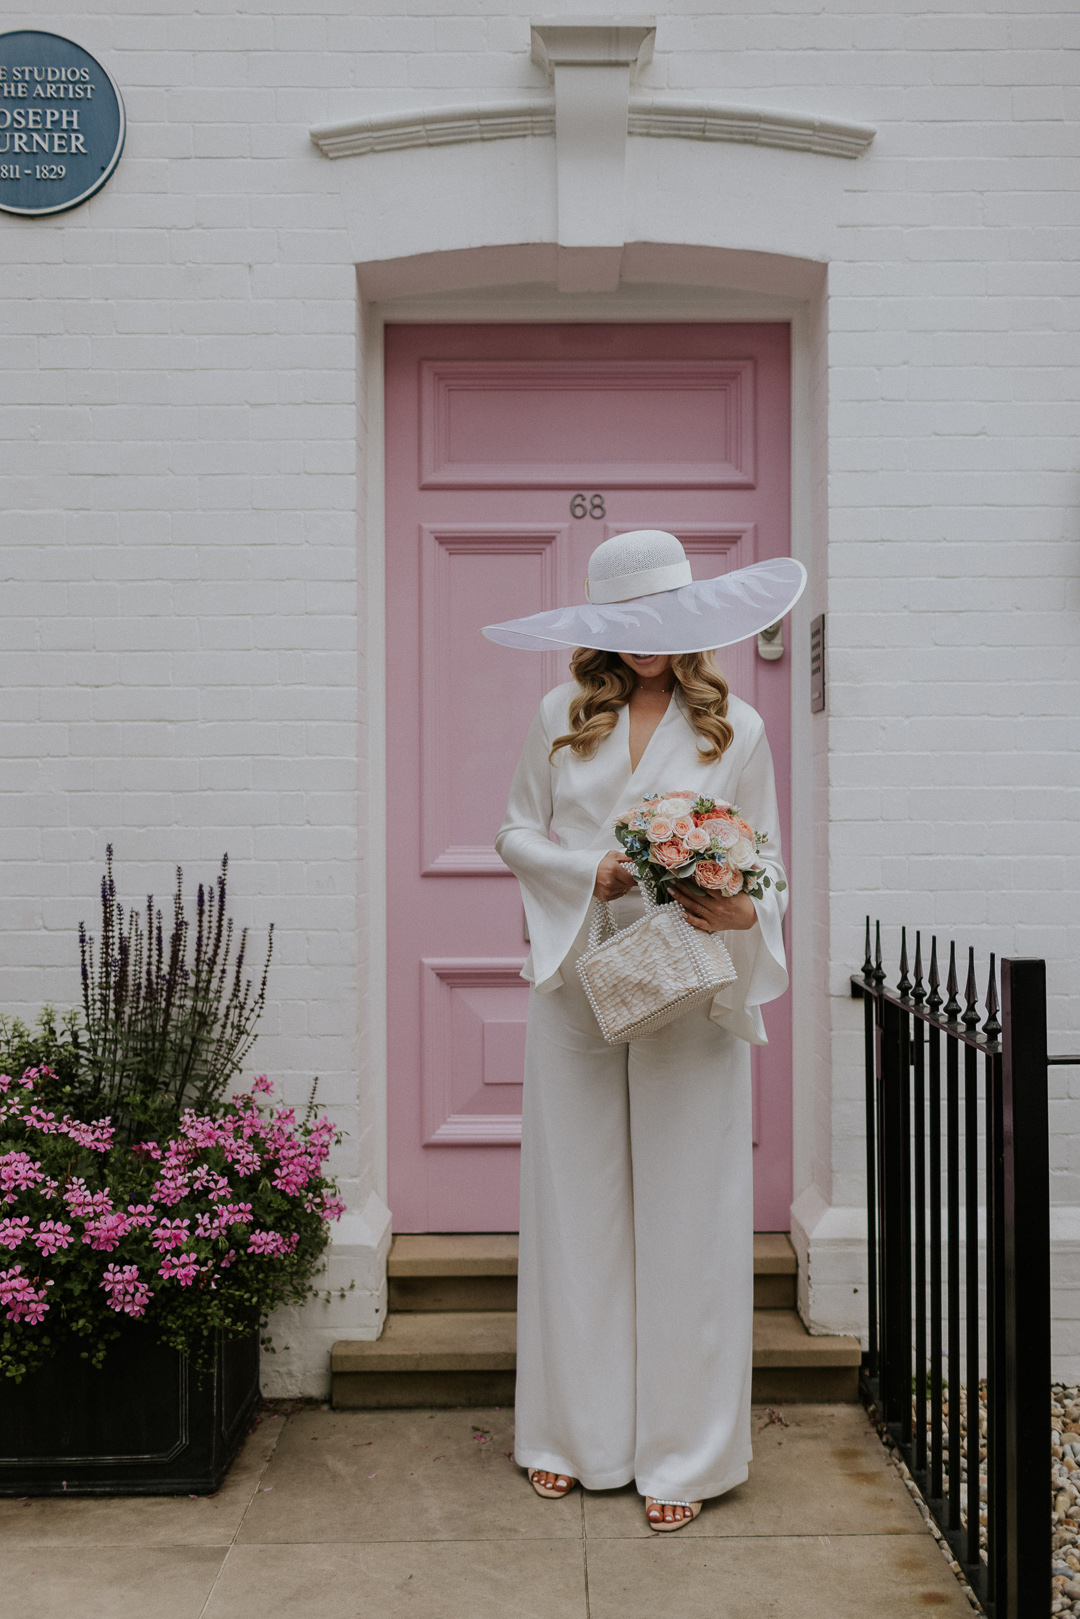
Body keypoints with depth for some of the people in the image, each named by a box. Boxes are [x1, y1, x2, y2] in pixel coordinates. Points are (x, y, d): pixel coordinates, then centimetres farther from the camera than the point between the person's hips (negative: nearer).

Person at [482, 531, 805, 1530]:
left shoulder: (734, 729, 4)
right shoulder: (562, 717, 7)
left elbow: (768, 859, 4)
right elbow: (518, 834, 10)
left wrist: (742, 911, -18)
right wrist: (592, 871, -9)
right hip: (577, 983, 2)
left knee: (686, 1217, 2)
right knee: (576, 1207, 7)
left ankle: (682, 1453, 16)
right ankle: (576, 1435, 23)